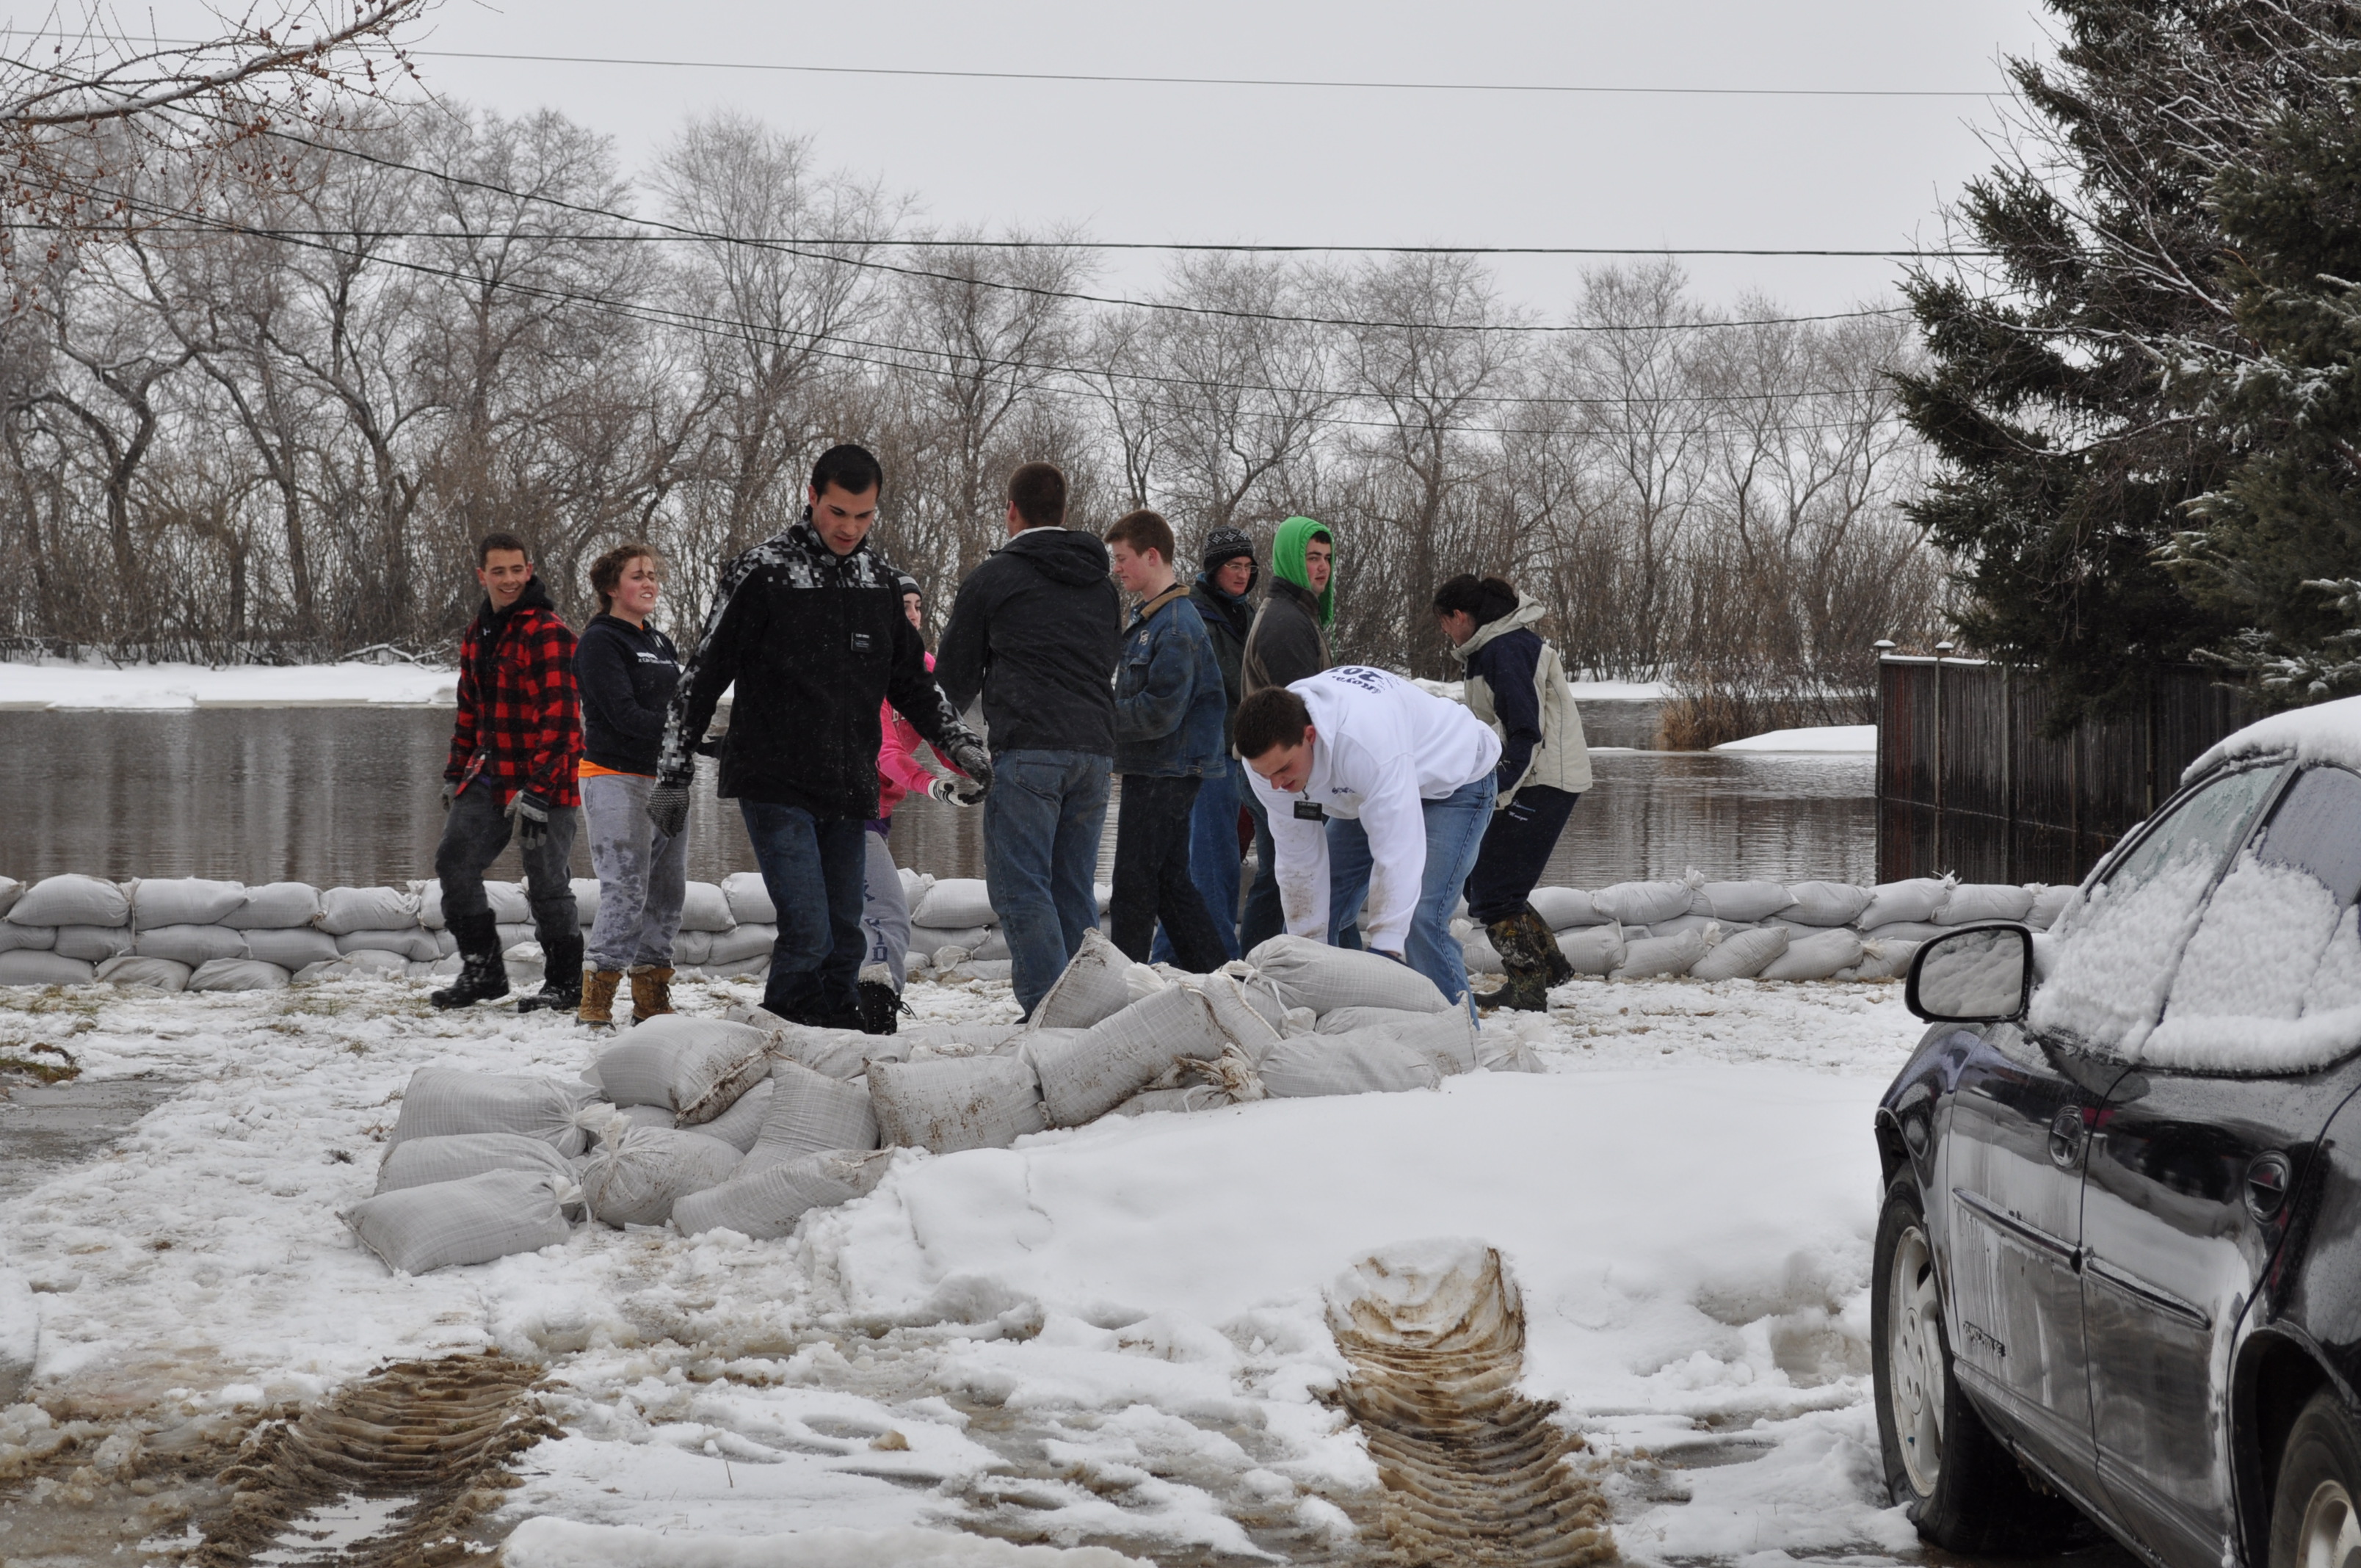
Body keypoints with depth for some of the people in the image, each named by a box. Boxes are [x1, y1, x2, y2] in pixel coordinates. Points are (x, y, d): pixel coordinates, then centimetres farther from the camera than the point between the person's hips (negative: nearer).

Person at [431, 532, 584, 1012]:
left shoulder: (549, 633, -14)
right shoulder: (478, 633, 13)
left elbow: (559, 717, -19)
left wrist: (536, 790, -23)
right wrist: (455, 774, 19)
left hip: (542, 780, -8)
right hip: (489, 776, 8)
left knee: (546, 883, -3)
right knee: (454, 861, 5)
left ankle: (566, 982, 11)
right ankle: (483, 971, 16)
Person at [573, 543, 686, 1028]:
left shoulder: (660, 643, 19)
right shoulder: (600, 641, -6)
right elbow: (625, 715, -16)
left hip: (664, 778, 8)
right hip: (616, 779, -8)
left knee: (668, 892, 8)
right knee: (627, 891, -13)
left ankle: (653, 1000, 16)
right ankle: (595, 1001, -9)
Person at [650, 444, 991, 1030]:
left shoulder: (879, 579, 11)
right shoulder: (763, 573, -6)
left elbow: (910, 682, 23)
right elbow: (701, 678, -3)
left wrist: (961, 744, 12)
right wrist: (672, 776, -4)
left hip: (850, 793, 5)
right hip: (776, 788, -5)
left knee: (844, 937, 8)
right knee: (808, 932, -14)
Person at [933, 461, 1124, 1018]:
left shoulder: (993, 577, 3)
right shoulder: (1102, 586, 20)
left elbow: (956, 674, 11)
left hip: (1027, 749, -6)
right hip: (1096, 747, 6)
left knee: (1021, 887, -6)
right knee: (1074, 890, 10)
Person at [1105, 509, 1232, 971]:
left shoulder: (1176, 626, -17)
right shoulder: (1148, 616, 15)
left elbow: (1160, 712, -23)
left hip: (1166, 772, -10)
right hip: (1154, 771, 10)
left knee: (1134, 884, -5)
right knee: (1169, 881, 14)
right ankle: (1215, 975, 17)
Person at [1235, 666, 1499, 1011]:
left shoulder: (1367, 738, -44)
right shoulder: (1269, 755, -23)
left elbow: (1397, 852, -43)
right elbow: (1298, 859, -15)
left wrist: (1384, 948, -43)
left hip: (1453, 779, -7)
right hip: (1364, 795, 7)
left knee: (1420, 922, -23)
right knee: (1314, 909, 0)